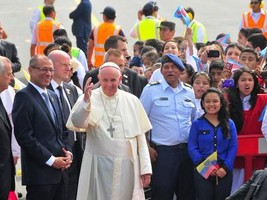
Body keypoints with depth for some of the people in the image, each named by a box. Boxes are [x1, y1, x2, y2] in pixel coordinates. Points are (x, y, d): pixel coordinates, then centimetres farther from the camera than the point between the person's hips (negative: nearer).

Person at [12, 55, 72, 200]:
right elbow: (24, 136, -14)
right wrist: (51, 160, -14)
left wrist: (68, 152, 5)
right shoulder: (24, 96, -7)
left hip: (60, 169, 8)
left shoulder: (53, 96, 19)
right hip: (39, 172, -8)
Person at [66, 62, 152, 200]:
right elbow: (76, 124, -19)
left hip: (127, 166, 2)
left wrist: (145, 168, 4)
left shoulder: (132, 101, 6)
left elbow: (140, 137, 8)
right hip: (98, 166, -2)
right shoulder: (90, 98, -2)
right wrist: (86, 101, -35)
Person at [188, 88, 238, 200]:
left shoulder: (229, 124, 7)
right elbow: (192, 148, -4)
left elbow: (233, 147, 2)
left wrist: (226, 167, -11)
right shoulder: (197, 124, 2)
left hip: (224, 171, 2)